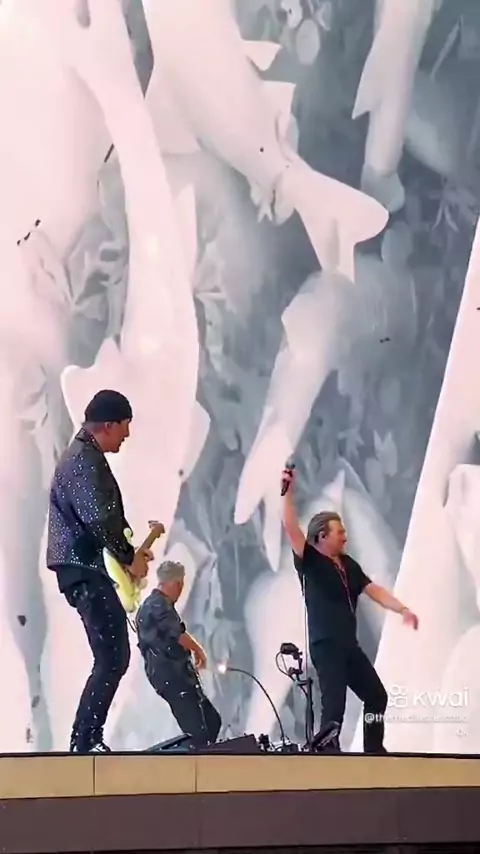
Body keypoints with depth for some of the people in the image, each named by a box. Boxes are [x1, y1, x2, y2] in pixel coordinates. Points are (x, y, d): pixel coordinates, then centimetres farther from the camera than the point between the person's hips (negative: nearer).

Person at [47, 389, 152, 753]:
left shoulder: (85, 455, 20)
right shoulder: (84, 461, -15)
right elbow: (99, 519, -25)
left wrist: (129, 550, 17)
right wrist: (130, 557, -14)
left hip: (87, 568, 11)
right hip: (87, 570, -11)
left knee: (111, 658, 14)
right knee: (112, 660, -11)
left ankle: (87, 738, 18)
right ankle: (85, 741, -8)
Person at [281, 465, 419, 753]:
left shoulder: (349, 565, 11)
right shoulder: (311, 562, -9)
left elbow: (373, 590, 8)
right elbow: (292, 529, -21)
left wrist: (403, 609, -6)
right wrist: (288, 493, -31)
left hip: (349, 645, 8)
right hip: (325, 646, -8)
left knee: (377, 696, 16)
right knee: (334, 706, -12)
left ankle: (374, 750, 31)